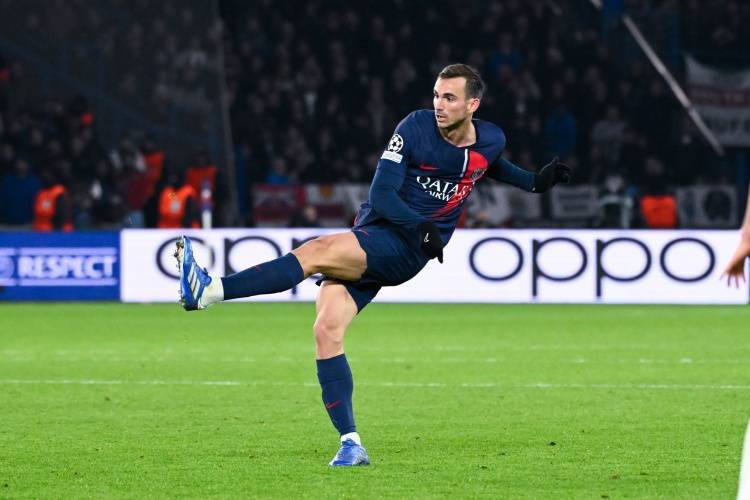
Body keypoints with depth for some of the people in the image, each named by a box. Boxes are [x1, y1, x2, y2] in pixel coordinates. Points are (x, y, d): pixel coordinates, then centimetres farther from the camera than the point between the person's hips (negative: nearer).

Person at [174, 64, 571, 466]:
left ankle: (209, 292, -39)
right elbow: (381, 195, -10)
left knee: (318, 250, -29)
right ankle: (350, 444, -12)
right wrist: (420, 225, -27)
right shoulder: (416, 127, -3)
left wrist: (534, 183, 21)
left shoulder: (491, 142, 4)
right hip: (373, 231, 2)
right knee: (326, 330, -16)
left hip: (405, 252, -2)